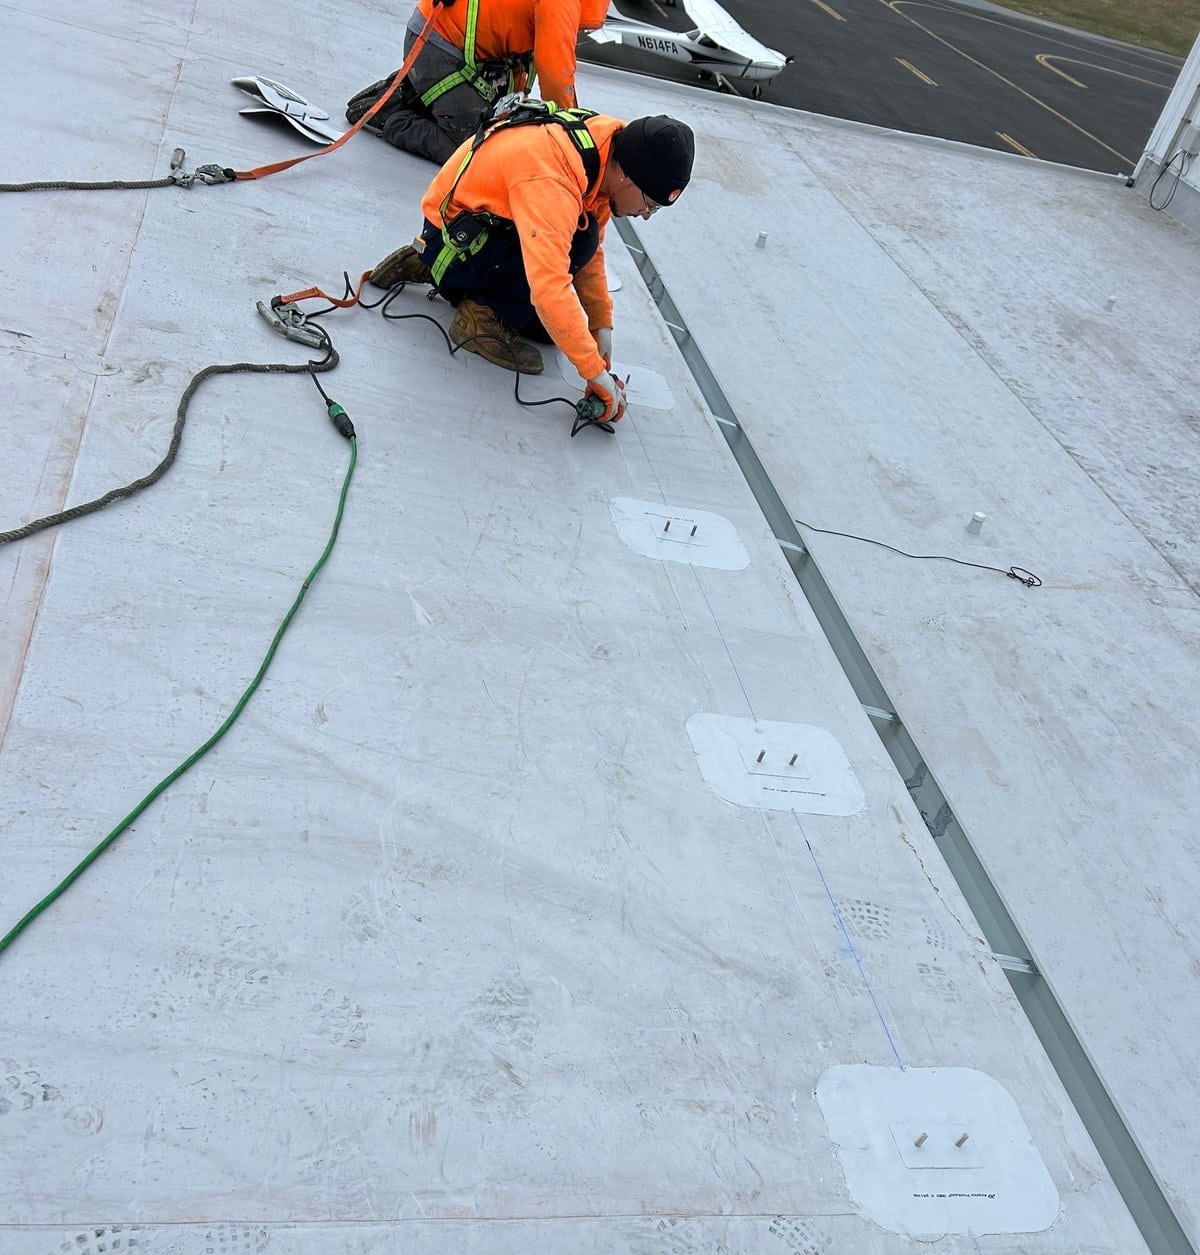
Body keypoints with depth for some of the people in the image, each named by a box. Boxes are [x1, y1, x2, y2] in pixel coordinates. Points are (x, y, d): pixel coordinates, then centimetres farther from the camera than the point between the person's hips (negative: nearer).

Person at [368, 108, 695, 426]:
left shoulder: (608, 148, -9)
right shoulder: (551, 179, -35)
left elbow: (592, 251, 1)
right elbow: (549, 289, -41)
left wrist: (602, 325, -5)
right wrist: (596, 373, -37)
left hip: (492, 225, 9)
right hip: (451, 237, -9)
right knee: (578, 237, -25)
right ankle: (483, 316, -9)